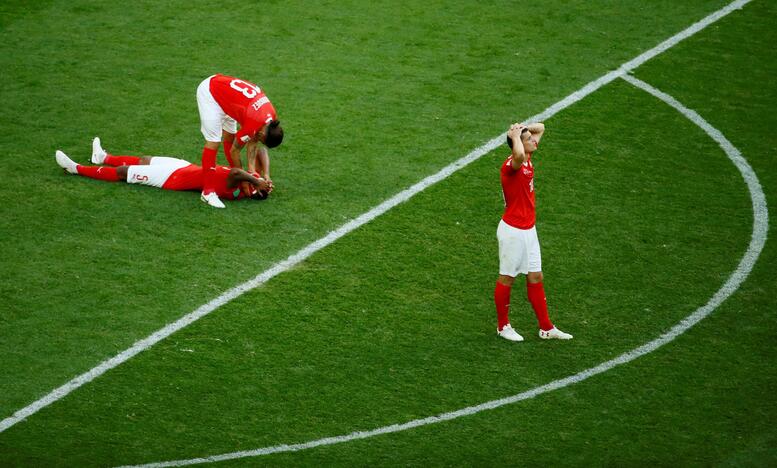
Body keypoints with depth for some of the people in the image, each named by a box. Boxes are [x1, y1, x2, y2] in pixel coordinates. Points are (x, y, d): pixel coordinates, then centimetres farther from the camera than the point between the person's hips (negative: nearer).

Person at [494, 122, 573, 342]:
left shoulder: (528, 159, 3)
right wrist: (516, 137, -31)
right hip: (513, 231, -9)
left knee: (535, 277, 14)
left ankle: (546, 327, 22)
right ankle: (503, 326, 22)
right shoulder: (511, 165, -23)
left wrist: (523, 129, -2)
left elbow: (541, 127, 18)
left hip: (528, 229, 9)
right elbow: (518, 154, -50)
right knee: (507, 278, 8)